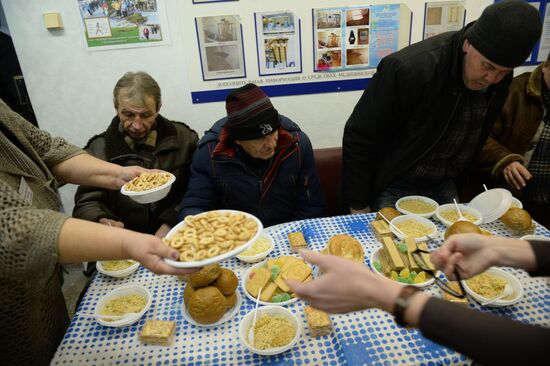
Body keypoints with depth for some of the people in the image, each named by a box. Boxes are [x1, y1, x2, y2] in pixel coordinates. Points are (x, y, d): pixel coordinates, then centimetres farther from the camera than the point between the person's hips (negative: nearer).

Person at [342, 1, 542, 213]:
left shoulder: (500, 79, -7)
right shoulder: (409, 68, -28)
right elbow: (359, 137, -22)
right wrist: (359, 206, -17)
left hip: (445, 187, 6)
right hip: (393, 187, -5)